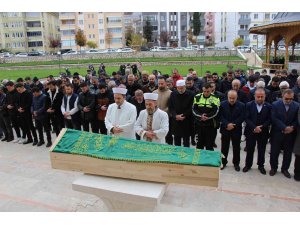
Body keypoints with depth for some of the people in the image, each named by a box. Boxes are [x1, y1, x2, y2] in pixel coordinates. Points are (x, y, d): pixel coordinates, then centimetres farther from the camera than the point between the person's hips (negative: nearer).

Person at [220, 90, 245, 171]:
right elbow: (221, 116, -8)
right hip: (225, 129, 1)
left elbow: (242, 118, -8)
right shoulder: (222, 104, -3)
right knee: (224, 147, 9)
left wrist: (233, 125, -16)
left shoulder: (241, 105, -5)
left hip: (236, 130, 0)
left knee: (236, 148, 10)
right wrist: (227, 124, -20)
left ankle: (236, 163, 26)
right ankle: (223, 162, 24)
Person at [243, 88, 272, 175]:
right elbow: (247, 118, -7)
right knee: (250, 150, 9)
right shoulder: (249, 105, -4)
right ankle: (248, 165, 25)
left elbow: (269, 120, -4)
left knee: (261, 150, 12)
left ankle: (261, 166, 29)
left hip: (263, 132, 1)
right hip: (250, 132, 0)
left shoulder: (269, 106, -2)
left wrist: (261, 127, -16)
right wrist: (254, 127, -18)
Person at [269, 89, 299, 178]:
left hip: (290, 134, 2)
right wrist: (284, 127, -21)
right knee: (274, 152, 9)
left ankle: (285, 169, 30)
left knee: (288, 153, 12)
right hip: (277, 133, -1)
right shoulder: (275, 105, -8)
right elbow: (274, 119, -14)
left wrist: (292, 128, -17)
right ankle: (273, 168, 27)